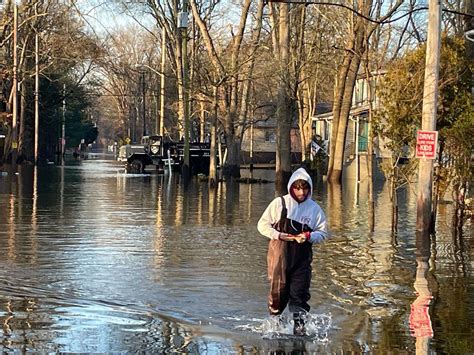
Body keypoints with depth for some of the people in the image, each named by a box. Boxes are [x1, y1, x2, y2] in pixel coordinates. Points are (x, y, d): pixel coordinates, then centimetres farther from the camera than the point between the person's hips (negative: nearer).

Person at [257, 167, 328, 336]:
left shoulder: (315, 209, 3)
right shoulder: (279, 203, -1)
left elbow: (322, 233, 6)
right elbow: (262, 224, 1)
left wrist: (309, 236, -14)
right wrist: (279, 235, -13)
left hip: (302, 257, 1)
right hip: (279, 253, -1)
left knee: (300, 293, -7)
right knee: (278, 290, 4)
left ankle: (299, 325, -3)